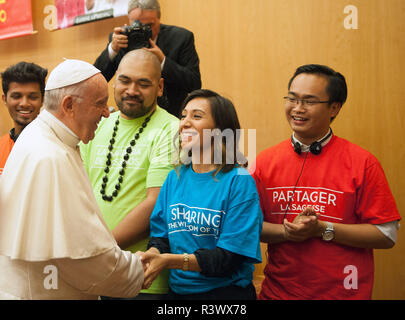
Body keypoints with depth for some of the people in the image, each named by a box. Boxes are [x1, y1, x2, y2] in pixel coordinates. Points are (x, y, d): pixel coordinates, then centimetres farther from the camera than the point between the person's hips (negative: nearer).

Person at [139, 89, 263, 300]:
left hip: (227, 291, -4)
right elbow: (160, 233, 3)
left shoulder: (239, 181, -14)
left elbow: (230, 257, -18)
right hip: (178, 290, 5)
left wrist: (170, 260, -26)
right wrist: (153, 255, -19)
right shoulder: (174, 178, 4)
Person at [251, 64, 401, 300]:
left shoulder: (362, 163, -9)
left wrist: (322, 229, -18)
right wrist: (287, 231, -16)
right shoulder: (264, 162, -2)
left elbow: (387, 235, -10)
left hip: (343, 292, -2)